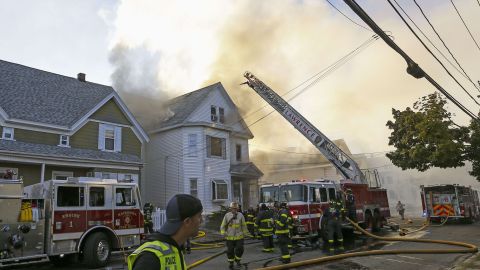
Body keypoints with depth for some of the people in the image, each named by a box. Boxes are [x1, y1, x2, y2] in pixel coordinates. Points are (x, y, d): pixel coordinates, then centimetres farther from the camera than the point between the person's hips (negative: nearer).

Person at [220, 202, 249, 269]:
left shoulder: (240, 215, -2)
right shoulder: (227, 215, -4)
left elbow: (243, 225, 7)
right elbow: (223, 225, 1)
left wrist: (245, 233, 12)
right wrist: (223, 233, -12)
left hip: (239, 236, 1)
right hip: (230, 237, 0)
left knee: (240, 249, -1)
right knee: (230, 250, 6)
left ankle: (237, 260, 28)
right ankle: (231, 263, 28)